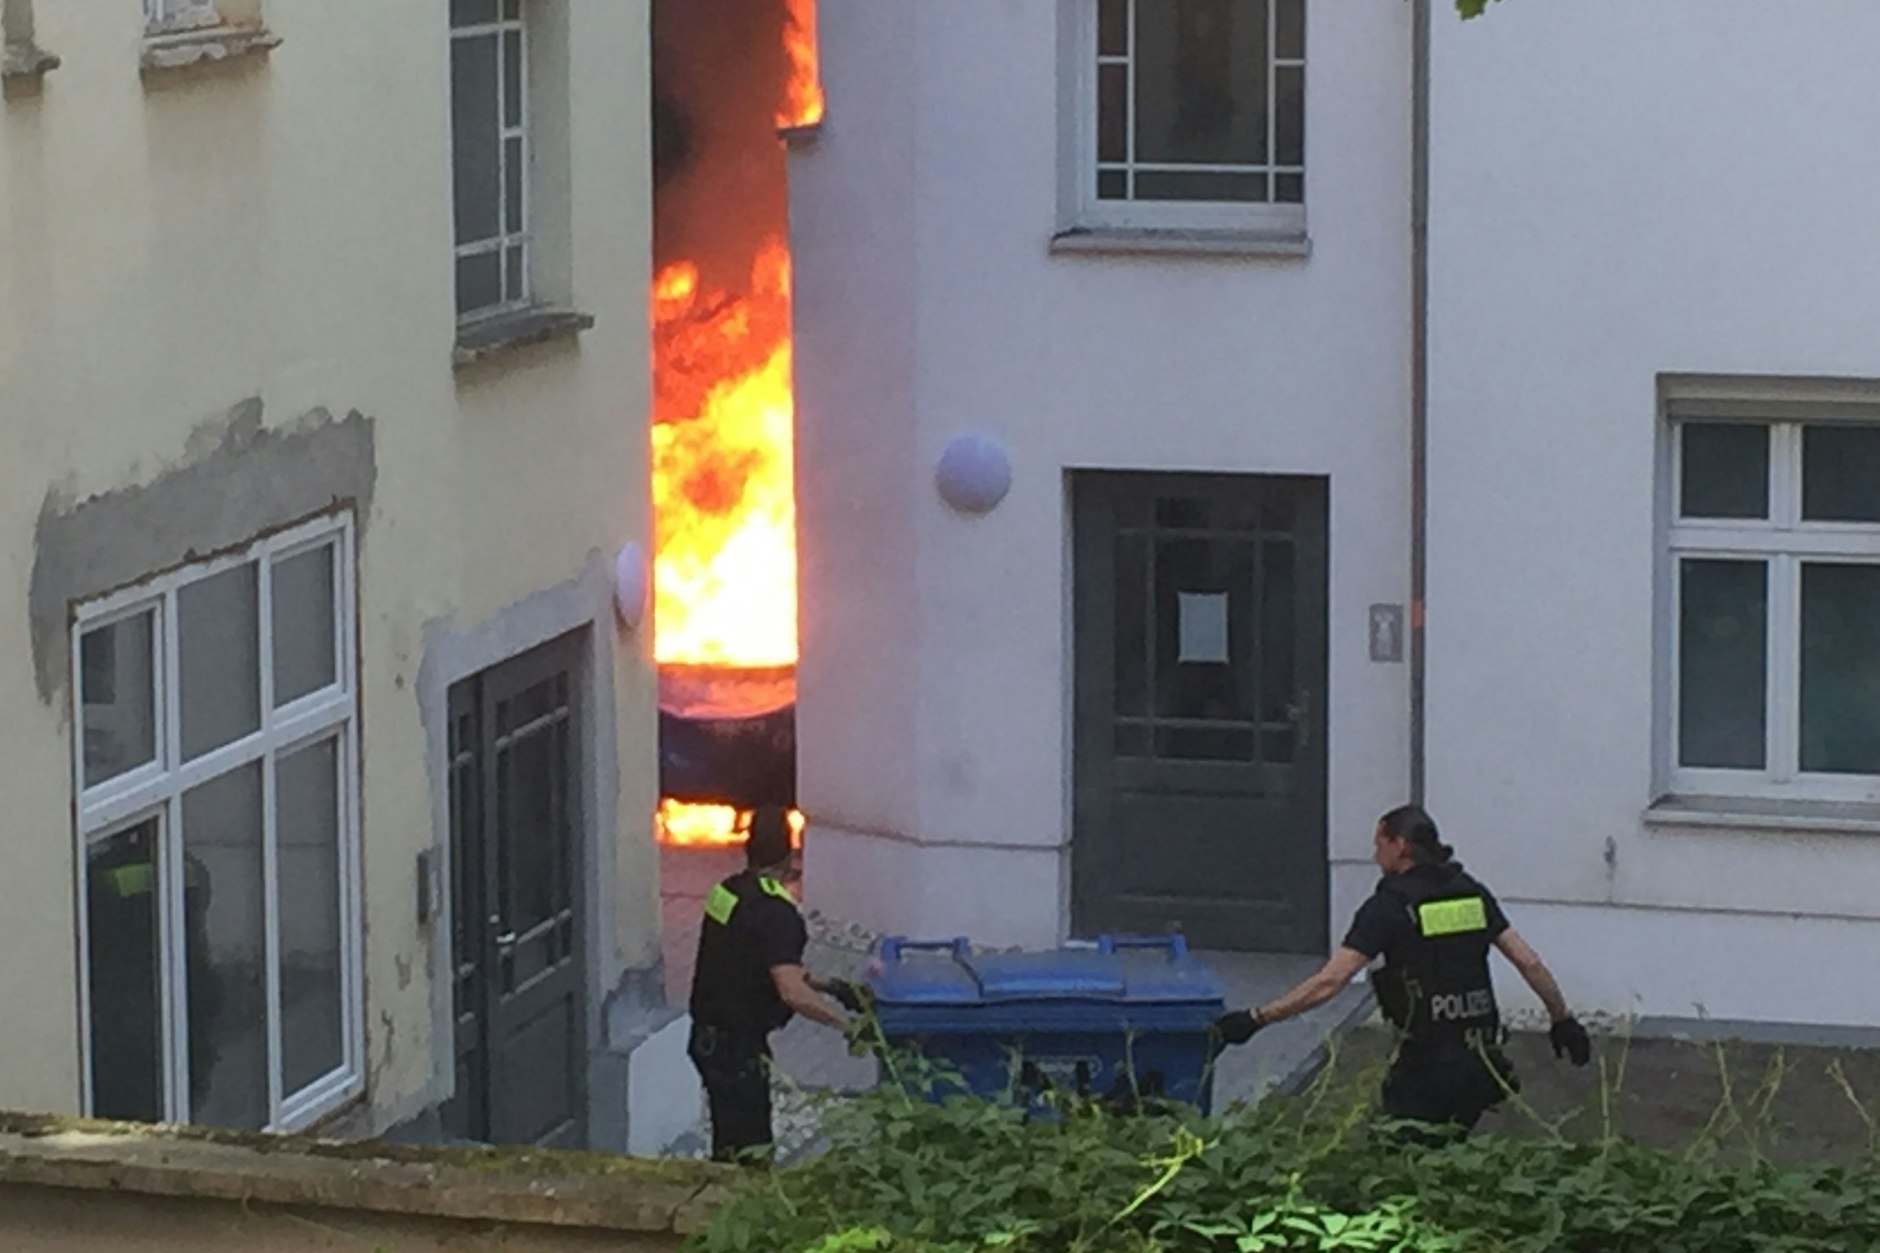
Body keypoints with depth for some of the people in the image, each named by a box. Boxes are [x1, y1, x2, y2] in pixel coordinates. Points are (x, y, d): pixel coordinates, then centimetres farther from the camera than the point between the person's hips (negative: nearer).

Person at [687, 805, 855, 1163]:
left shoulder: (727, 892, 6)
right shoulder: (774, 912, -22)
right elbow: (793, 993, -31)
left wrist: (826, 986, 17)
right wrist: (847, 1024, -25)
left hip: (708, 1037, 9)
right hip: (738, 1049, -9)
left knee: (729, 1145, 18)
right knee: (749, 1152, -4)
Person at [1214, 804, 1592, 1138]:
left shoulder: (1389, 906, -9)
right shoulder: (1472, 894, 8)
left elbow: (1329, 982, -16)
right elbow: (1529, 963, 9)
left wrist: (1256, 1019, -14)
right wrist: (1562, 1018, 22)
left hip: (1426, 1064, -6)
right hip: (1479, 1063, 6)